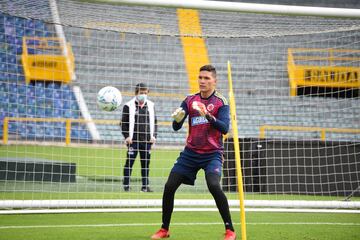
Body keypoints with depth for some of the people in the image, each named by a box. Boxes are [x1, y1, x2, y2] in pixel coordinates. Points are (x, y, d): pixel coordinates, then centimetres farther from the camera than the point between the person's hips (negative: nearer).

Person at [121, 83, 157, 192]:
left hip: (147, 140, 4)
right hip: (133, 140, -3)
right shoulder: (129, 106, 0)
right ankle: (126, 185, 4)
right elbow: (124, 123, 0)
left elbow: (154, 122, 16)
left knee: (146, 163, 5)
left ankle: (145, 185, 11)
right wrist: (127, 136, -9)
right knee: (129, 162, -2)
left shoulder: (151, 105, 12)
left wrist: (153, 136, 4)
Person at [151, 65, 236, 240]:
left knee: (214, 186, -27)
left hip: (212, 153, -4)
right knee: (169, 186, -4)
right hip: (190, 152, 4)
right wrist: (177, 119, -21)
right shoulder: (190, 100, 7)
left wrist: (208, 116, -32)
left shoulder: (221, 102, -4)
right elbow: (176, 127, 2)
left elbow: (224, 128, -16)